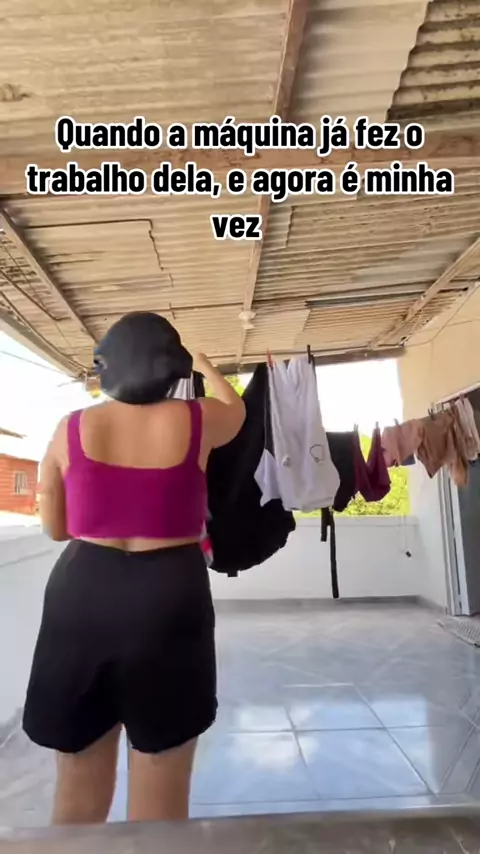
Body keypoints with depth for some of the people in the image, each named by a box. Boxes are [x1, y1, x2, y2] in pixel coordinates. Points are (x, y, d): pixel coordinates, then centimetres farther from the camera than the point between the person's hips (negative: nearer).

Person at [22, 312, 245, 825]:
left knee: (77, 792, 23)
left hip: (81, 594, 3)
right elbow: (236, 409, 21)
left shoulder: (71, 429, 0)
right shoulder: (196, 422, -3)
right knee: (160, 801, 15)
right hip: (168, 597, -2)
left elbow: (54, 527, 11)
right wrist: (205, 367, 37)